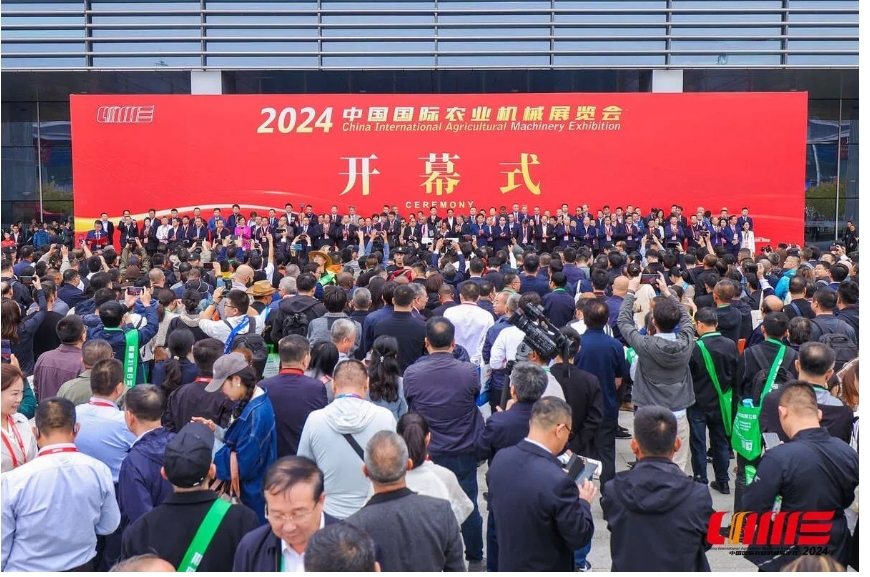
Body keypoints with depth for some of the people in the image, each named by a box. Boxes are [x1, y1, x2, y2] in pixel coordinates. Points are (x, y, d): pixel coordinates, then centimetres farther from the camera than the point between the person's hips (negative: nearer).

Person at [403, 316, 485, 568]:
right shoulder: (469, 371, -18)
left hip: (427, 452, 0)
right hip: (464, 451, 0)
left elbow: (409, 408, 1)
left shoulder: (412, 373, -17)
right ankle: (475, 557, 33)